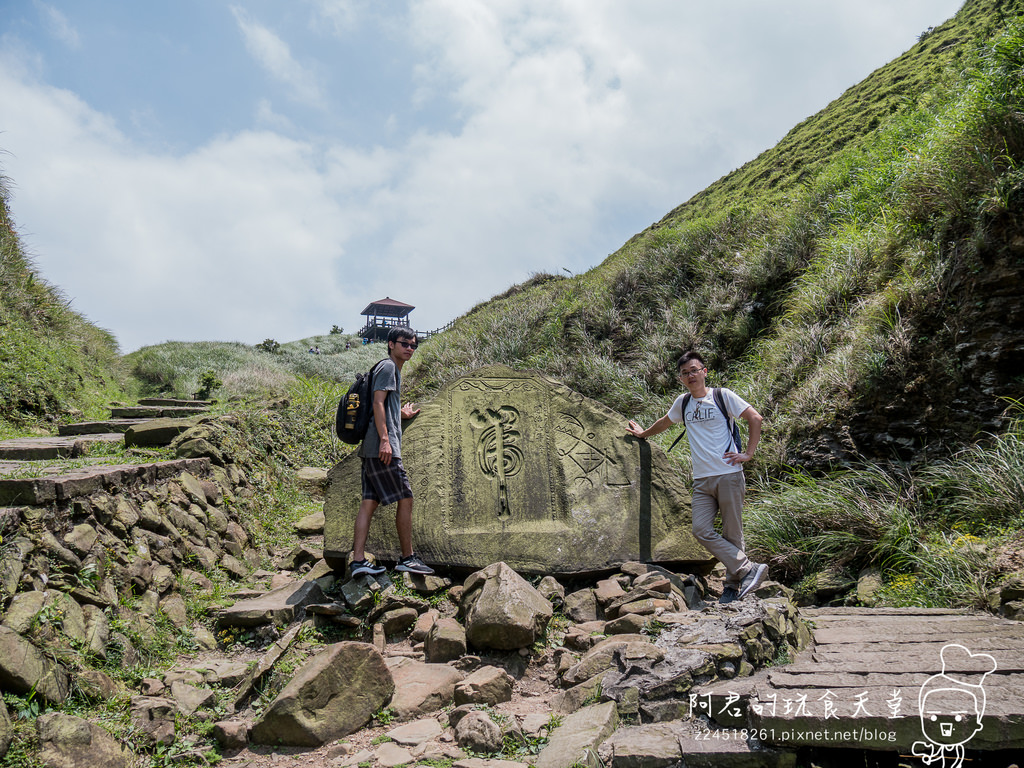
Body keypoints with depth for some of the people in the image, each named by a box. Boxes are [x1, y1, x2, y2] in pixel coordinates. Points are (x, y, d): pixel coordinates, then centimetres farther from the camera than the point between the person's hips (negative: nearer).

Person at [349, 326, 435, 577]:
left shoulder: (394, 370, 25)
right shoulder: (388, 367, -4)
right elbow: (377, 403, -15)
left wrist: (401, 415, 42)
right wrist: (385, 439, -22)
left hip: (374, 449, 10)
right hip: (382, 446, -10)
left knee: (370, 501, 5)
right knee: (405, 498, -5)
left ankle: (358, 560, 4)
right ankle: (407, 558, 3)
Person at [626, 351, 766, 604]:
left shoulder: (722, 396, 1)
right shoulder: (682, 403, 15)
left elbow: (755, 418, 0)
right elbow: (665, 422, 35)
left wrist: (748, 453, -5)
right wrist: (643, 433, 48)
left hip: (729, 475, -4)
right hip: (701, 479, 4)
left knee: (732, 534, -2)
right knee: (702, 530, -11)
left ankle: (733, 586, 7)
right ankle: (749, 569, -4)